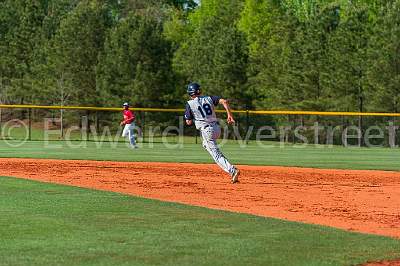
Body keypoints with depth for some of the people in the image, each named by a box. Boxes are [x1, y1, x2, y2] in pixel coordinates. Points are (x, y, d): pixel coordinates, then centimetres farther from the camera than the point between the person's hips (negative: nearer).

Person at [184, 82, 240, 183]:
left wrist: (189, 116, 22)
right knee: (206, 145, 32)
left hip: (207, 130, -6)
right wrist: (230, 115, -5)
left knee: (217, 155, -7)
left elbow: (189, 122, 1)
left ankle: (233, 171, -26)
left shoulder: (190, 104, 0)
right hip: (217, 128, 6)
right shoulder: (209, 98, 10)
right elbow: (224, 101, -4)